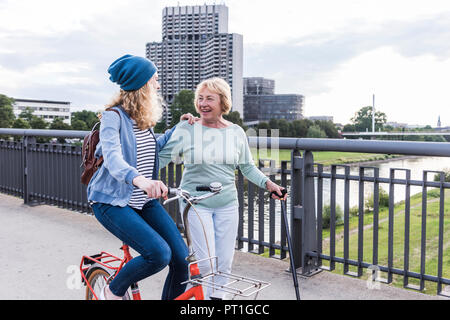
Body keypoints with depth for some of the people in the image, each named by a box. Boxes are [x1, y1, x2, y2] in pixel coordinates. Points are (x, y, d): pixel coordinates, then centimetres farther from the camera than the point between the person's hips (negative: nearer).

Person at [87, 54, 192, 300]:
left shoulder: (144, 118, 9)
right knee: (159, 254, -24)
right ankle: (113, 292, 5)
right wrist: (139, 180, -52)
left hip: (144, 201, 7)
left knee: (181, 258, -5)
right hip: (112, 202, -7)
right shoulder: (113, 116, -14)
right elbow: (113, 157, -32)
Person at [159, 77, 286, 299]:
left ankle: (217, 295, 31)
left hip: (227, 205, 3)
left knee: (224, 262, 9)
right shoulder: (186, 129, -5)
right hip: (195, 204, -3)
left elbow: (248, 167, 12)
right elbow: (162, 157, -3)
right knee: (205, 262, -7)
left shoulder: (236, 132, 4)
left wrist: (267, 183, 0)